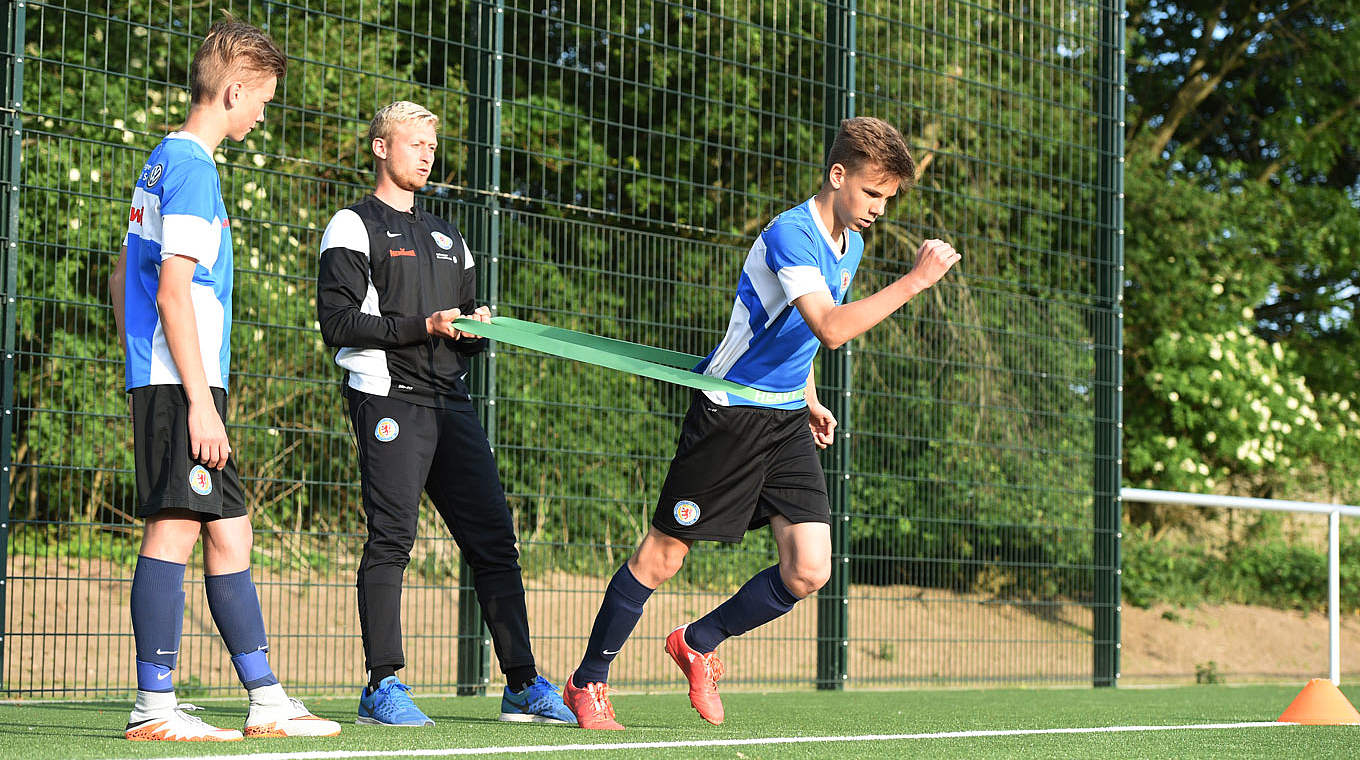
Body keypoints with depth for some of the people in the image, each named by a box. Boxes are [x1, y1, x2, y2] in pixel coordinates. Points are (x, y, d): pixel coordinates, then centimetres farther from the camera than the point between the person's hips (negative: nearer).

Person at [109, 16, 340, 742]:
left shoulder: (163, 160, 19)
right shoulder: (193, 167, -10)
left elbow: (121, 280, 24)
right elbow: (174, 292, -17)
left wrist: (143, 376, 25)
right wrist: (199, 401, -18)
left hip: (159, 382, 10)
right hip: (181, 384, -10)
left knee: (228, 534, 10)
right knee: (174, 528, -8)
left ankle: (267, 701, 13)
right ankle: (153, 706, -6)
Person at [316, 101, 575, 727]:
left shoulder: (447, 238, 27)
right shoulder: (354, 226, 5)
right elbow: (337, 322, -7)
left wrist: (477, 330, 5)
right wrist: (420, 327, -16)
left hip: (451, 403, 6)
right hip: (389, 396, -6)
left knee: (494, 541, 1)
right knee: (391, 539, -13)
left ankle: (523, 685, 4)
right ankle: (382, 686, -9)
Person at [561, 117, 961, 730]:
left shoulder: (850, 244, 8)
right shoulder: (790, 234, -20)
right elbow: (831, 329, -33)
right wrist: (915, 280, -34)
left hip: (787, 420, 8)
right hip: (729, 412, -8)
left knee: (808, 571, -5)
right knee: (662, 556, 0)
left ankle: (697, 644, 18)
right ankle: (587, 683, 17)